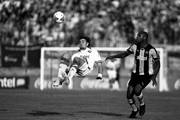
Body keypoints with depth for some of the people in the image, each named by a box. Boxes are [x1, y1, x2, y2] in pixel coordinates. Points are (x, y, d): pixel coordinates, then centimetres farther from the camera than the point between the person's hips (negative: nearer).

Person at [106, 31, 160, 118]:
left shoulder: (151, 50, -15)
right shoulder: (135, 46, -4)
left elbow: (157, 64, -7)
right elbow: (125, 54, 9)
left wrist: (154, 77, -18)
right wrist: (113, 57, -3)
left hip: (146, 76, -4)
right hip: (135, 74, 4)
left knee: (137, 90, -28)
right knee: (129, 94, -6)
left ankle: (142, 105, 3)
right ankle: (134, 110, 23)